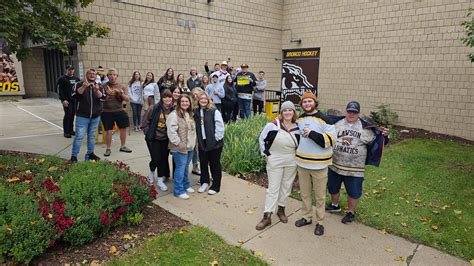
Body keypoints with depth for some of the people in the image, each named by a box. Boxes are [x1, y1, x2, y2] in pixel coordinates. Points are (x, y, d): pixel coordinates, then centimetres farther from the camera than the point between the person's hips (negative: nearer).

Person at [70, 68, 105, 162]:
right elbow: (75, 95, -16)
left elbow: (102, 97, -8)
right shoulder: (79, 84, 0)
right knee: (79, 136, -5)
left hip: (95, 116, 4)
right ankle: (74, 156, 3)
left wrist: (97, 90, -27)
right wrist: (84, 87, -30)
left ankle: (90, 153, 26)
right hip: (82, 116, -3)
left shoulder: (99, 86, 7)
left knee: (92, 136, 14)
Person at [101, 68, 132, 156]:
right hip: (107, 112, -2)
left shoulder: (121, 86, 6)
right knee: (108, 131, 1)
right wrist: (107, 94, -20)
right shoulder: (104, 86, -1)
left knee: (123, 128, 6)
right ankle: (108, 149, 17)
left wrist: (122, 94, -14)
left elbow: (127, 99, 5)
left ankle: (123, 146, 24)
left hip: (119, 111, 3)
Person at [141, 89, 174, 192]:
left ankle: (160, 180, 22)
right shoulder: (155, 108, -13)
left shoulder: (173, 110, -6)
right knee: (156, 159, -3)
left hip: (166, 139, 3)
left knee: (164, 159, 7)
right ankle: (151, 172, 31)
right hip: (154, 138, -3)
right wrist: (148, 133, -5)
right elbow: (145, 121, -5)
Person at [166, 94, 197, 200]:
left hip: (190, 147, 7)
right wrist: (179, 143, -20)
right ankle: (179, 191, 11)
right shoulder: (174, 115, -14)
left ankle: (186, 185, 35)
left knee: (185, 168, 19)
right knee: (180, 168, -1)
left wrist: (193, 142, 14)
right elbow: (171, 132, -20)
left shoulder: (190, 114, 13)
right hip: (180, 148, -7)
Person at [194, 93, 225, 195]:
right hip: (202, 143, 5)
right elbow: (196, 128, 11)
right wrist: (197, 140, 5)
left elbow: (220, 126, -12)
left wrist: (216, 138, -13)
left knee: (215, 164, 7)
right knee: (203, 163, 14)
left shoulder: (214, 111, -10)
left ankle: (216, 186, 20)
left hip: (214, 143, -4)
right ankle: (204, 182, 34)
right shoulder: (196, 112, 5)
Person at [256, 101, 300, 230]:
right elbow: (262, 139, -2)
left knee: (286, 187, 15)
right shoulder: (273, 125, -12)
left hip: (291, 163, 4)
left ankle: (281, 209, 35)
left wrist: (297, 156, 5)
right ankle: (267, 216, 10)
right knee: (273, 188, 1)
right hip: (275, 162, -3)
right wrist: (266, 153, -5)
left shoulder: (297, 128, -2)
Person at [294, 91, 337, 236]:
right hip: (302, 163, 5)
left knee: (319, 196, 7)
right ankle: (306, 217, 34)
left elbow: (331, 140, -17)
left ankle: (320, 222, 22)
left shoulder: (325, 119, -10)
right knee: (305, 193, 17)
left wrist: (312, 134, -26)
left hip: (319, 165, -5)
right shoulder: (300, 119, 8)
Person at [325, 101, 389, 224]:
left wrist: (382, 135, -13)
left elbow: (374, 141, 2)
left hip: (354, 168, -2)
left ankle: (351, 212, 31)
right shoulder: (336, 123, 1)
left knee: (354, 191, 8)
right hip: (335, 165, 2)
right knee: (333, 186, 19)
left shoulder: (365, 128, -2)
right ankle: (335, 205, 45)